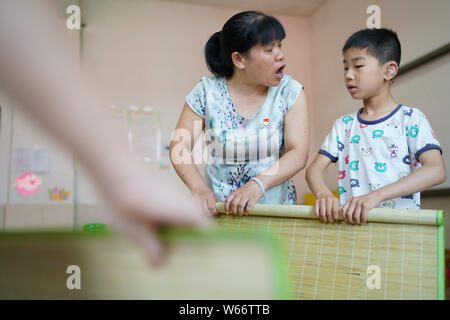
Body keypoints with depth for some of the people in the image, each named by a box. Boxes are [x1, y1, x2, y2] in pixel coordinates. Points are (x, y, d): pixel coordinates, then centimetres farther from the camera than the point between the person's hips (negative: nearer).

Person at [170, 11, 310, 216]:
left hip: (276, 209, 0)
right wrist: (200, 189, -21)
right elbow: (179, 148, -3)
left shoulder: (290, 92, -1)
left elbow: (299, 153, -10)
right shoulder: (207, 92, -2)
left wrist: (258, 184, -27)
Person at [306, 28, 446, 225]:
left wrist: (376, 195, -23)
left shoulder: (410, 119, 3)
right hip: (351, 222, 3)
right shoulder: (344, 125, 15)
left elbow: (436, 171, -10)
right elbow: (315, 168, 8)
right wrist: (323, 194, -16)